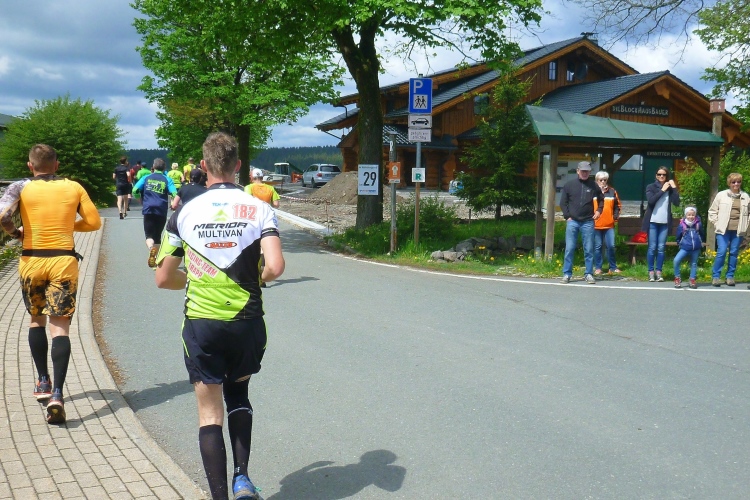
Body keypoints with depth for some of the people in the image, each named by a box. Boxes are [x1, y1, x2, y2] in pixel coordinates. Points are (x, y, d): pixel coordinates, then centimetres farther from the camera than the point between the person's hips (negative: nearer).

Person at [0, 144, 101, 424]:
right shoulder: (74, 188, 3)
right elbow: (94, 222, 5)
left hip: (31, 261, 1)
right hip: (64, 261, -1)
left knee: (36, 320, 22)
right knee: (60, 327, -3)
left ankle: (43, 382, 28)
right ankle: (57, 394, -16)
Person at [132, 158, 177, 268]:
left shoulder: (146, 178, 7)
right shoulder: (167, 179, 3)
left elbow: (135, 190, 0)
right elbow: (174, 194, -9)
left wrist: (141, 201, 15)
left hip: (148, 210, 0)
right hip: (162, 210, 0)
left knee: (149, 235, 1)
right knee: (157, 235, 14)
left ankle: (151, 248, -31)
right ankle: (155, 259, 15)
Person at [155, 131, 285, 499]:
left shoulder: (185, 213, -2)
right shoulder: (259, 209, -5)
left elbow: (163, 279, 2)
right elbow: (275, 267, -18)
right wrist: (258, 277, 5)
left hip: (201, 323, -1)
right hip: (247, 322, 1)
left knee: (210, 413, 7)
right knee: (238, 392, 25)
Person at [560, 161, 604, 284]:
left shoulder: (593, 185, 4)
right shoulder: (569, 185, 2)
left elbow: (601, 199, 20)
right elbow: (563, 202, 6)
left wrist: (599, 210, 5)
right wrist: (567, 216, -1)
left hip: (588, 222, 1)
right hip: (572, 221, 0)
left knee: (589, 249, 3)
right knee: (569, 248, 0)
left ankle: (589, 274, 11)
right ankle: (567, 274, 7)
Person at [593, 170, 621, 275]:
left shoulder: (612, 191, 8)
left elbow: (618, 205, 14)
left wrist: (615, 217, 4)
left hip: (609, 224, 2)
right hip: (596, 224, -2)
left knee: (611, 246, 0)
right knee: (597, 246, 5)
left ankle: (613, 267, 10)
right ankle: (598, 268, 12)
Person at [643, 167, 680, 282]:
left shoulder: (670, 189, 10)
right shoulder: (651, 187, 4)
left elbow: (677, 203, -4)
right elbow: (651, 200, -14)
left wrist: (674, 188, -7)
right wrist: (662, 190, -11)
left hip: (665, 222, 2)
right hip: (653, 222, -2)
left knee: (661, 248, 1)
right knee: (652, 247, -2)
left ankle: (658, 272, 6)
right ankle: (651, 272, 3)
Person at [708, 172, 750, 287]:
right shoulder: (721, 195, 2)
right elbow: (712, 211, 7)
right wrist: (717, 224, 0)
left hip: (738, 230, 2)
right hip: (723, 230, -2)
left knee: (734, 253, 5)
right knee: (721, 252, -9)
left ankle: (730, 276, 15)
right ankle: (715, 276, 0)